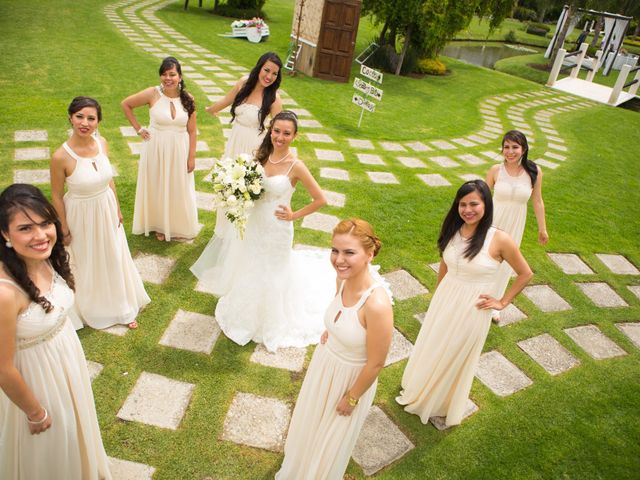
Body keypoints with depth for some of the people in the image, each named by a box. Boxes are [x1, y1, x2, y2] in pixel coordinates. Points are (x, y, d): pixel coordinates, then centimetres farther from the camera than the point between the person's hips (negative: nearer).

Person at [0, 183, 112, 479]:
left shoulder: (44, 259, -15)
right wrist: (36, 413, -11)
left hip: (68, 354, 7)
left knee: (72, 426, 33)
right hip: (35, 376, -7)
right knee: (47, 452, 23)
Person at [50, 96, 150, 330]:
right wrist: (64, 229, -6)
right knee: (86, 262, 18)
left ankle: (120, 306, 45)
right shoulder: (61, 156, -26)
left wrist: (117, 209, 10)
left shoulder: (102, 143, -11)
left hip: (107, 210, 5)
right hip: (81, 216, -5)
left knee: (113, 258, 21)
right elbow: (56, 195, -14)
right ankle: (90, 307, 46)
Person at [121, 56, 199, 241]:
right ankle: (160, 225, 33)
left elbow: (192, 131, -3)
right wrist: (138, 129, -1)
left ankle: (178, 226, 35)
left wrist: (192, 157, -4)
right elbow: (125, 104, 1)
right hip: (156, 149, -1)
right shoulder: (152, 94, -12)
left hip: (179, 151, 1)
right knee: (157, 188, 12)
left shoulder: (187, 99, -7)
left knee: (179, 189, 13)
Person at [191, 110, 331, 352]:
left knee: (270, 276, 14)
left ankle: (268, 323, 40)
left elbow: (320, 199, -16)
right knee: (250, 269, 25)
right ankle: (249, 309, 54)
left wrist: (294, 215, -12)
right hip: (254, 224, 6)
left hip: (276, 230, -6)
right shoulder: (262, 155, -6)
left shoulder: (296, 166, -22)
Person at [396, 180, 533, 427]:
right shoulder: (453, 231, -7)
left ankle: (445, 406, 45)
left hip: (472, 311, -4)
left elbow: (525, 274, -7)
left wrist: (502, 302, -6)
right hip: (443, 302, 4)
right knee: (430, 350, 23)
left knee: (456, 359, 17)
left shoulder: (499, 240, -21)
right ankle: (418, 392, 51)